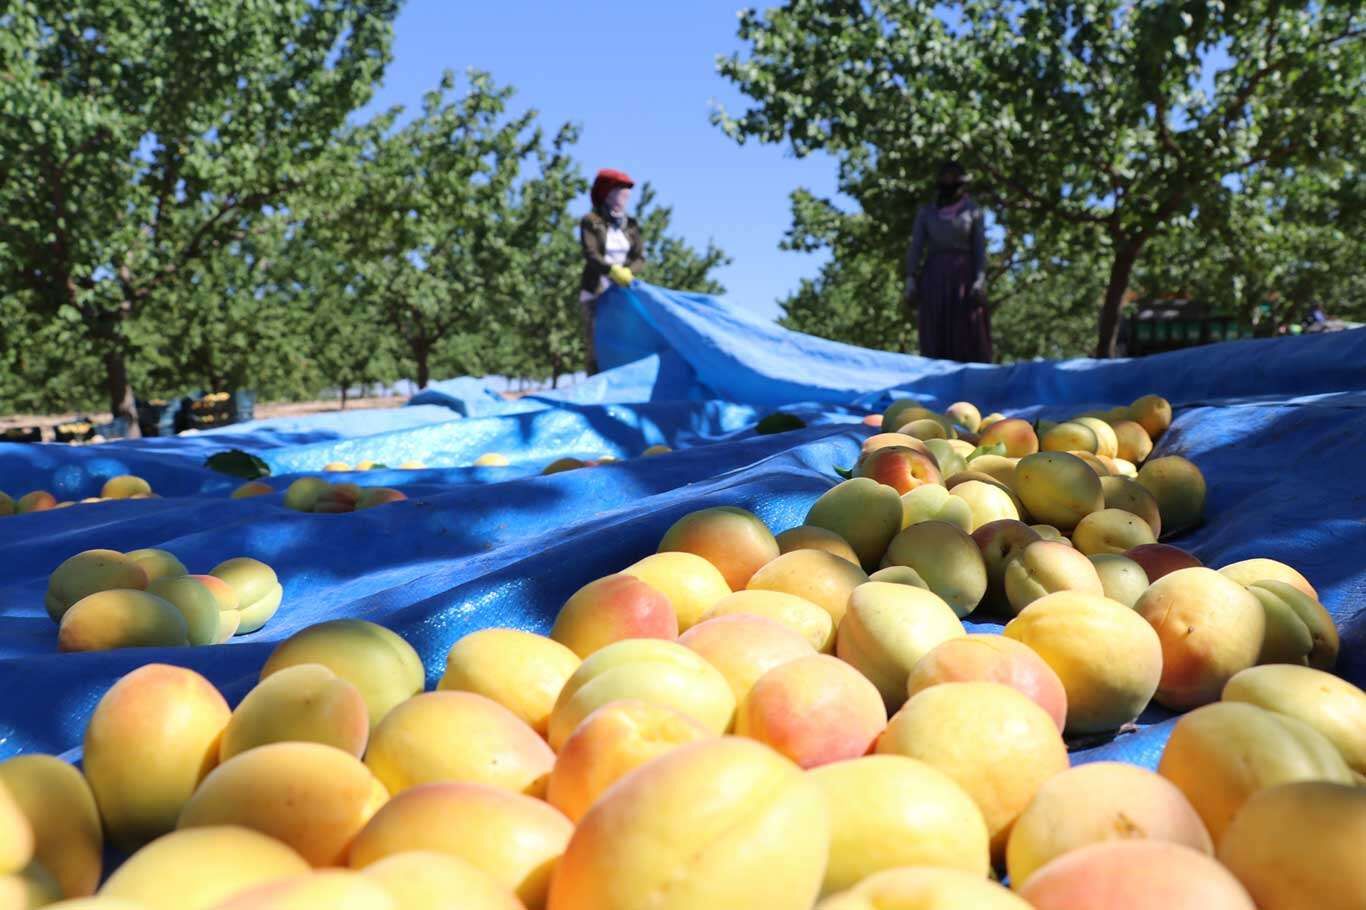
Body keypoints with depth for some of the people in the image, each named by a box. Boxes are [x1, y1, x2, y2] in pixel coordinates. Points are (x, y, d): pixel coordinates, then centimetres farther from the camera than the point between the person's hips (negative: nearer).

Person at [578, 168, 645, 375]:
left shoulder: (630, 225, 9)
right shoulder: (591, 222, -3)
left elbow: (640, 258, 2)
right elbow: (590, 255, -15)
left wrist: (627, 272, -20)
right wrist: (613, 271, -32)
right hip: (596, 294, -4)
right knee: (597, 349, -6)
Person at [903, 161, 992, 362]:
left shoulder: (973, 211, 10)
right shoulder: (926, 212, 13)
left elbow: (980, 248, 2)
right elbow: (915, 247, 6)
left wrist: (981, 280, -12)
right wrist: (910, 280, -6)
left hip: (963, 277, -1)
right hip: (934, 278, 1)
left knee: (968, 335, -9)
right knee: (936, 337, -6)